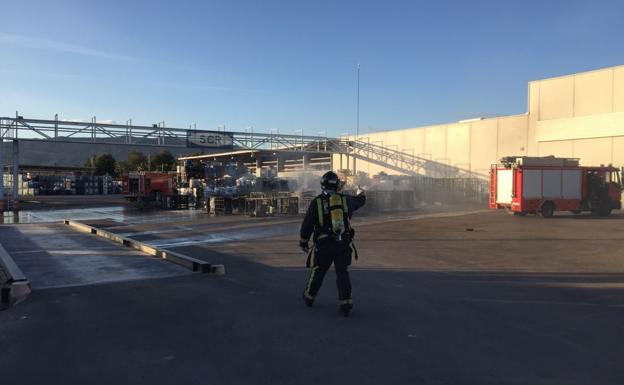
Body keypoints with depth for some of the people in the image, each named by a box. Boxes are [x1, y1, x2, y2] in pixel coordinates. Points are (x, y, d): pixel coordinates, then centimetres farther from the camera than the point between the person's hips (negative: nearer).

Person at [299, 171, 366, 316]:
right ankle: (346, 303, 2)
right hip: (343, 244, 1)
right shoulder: (345, 199, 2)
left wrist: (303, 242, 12)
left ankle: (309, 297, 34)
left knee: (318, 271, 15)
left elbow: (307, 224, -1)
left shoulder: (317, 202, -4)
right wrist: (361, 193, 48)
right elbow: (360, 201, 24)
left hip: (324, 245, -1)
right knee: (342, 273, 9)